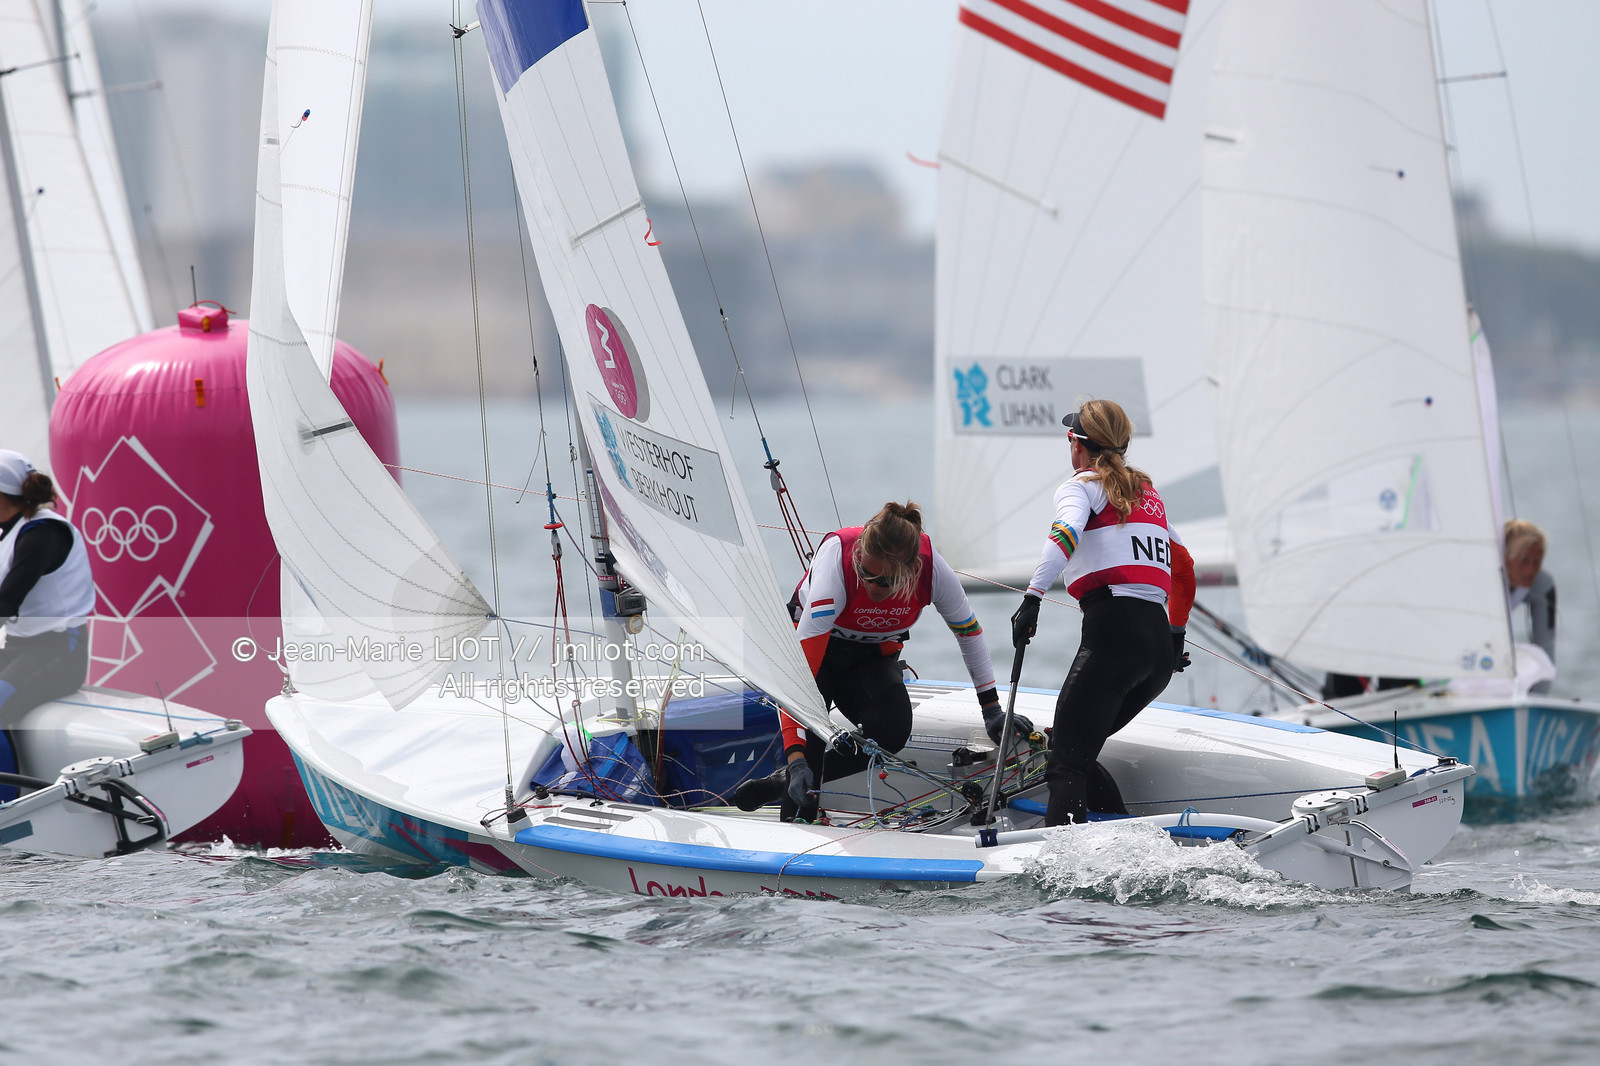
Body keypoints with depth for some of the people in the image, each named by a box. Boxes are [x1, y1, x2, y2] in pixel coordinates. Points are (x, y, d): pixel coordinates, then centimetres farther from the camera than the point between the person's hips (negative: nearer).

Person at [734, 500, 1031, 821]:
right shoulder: (837, 563, -40)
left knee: (892, 730, -23)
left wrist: (992, 709, -1)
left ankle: (784, 781, -7)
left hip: (874, 654, 3)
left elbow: (968, 630, -7)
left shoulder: (932, 568, -30)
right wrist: (796, 757, -50)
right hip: (814, 638, -3)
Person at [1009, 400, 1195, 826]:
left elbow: (1067, 532, -18)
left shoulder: (1080, 486, 5)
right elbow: (1184, 570, 34)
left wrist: (1032, 598, -26)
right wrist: (1175, 637, 44)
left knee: (1066, 763, -13)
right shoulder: (1148, 493, 26)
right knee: (1076, 750, 19)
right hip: (1159, 648, 7)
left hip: (1112, 632, -7)